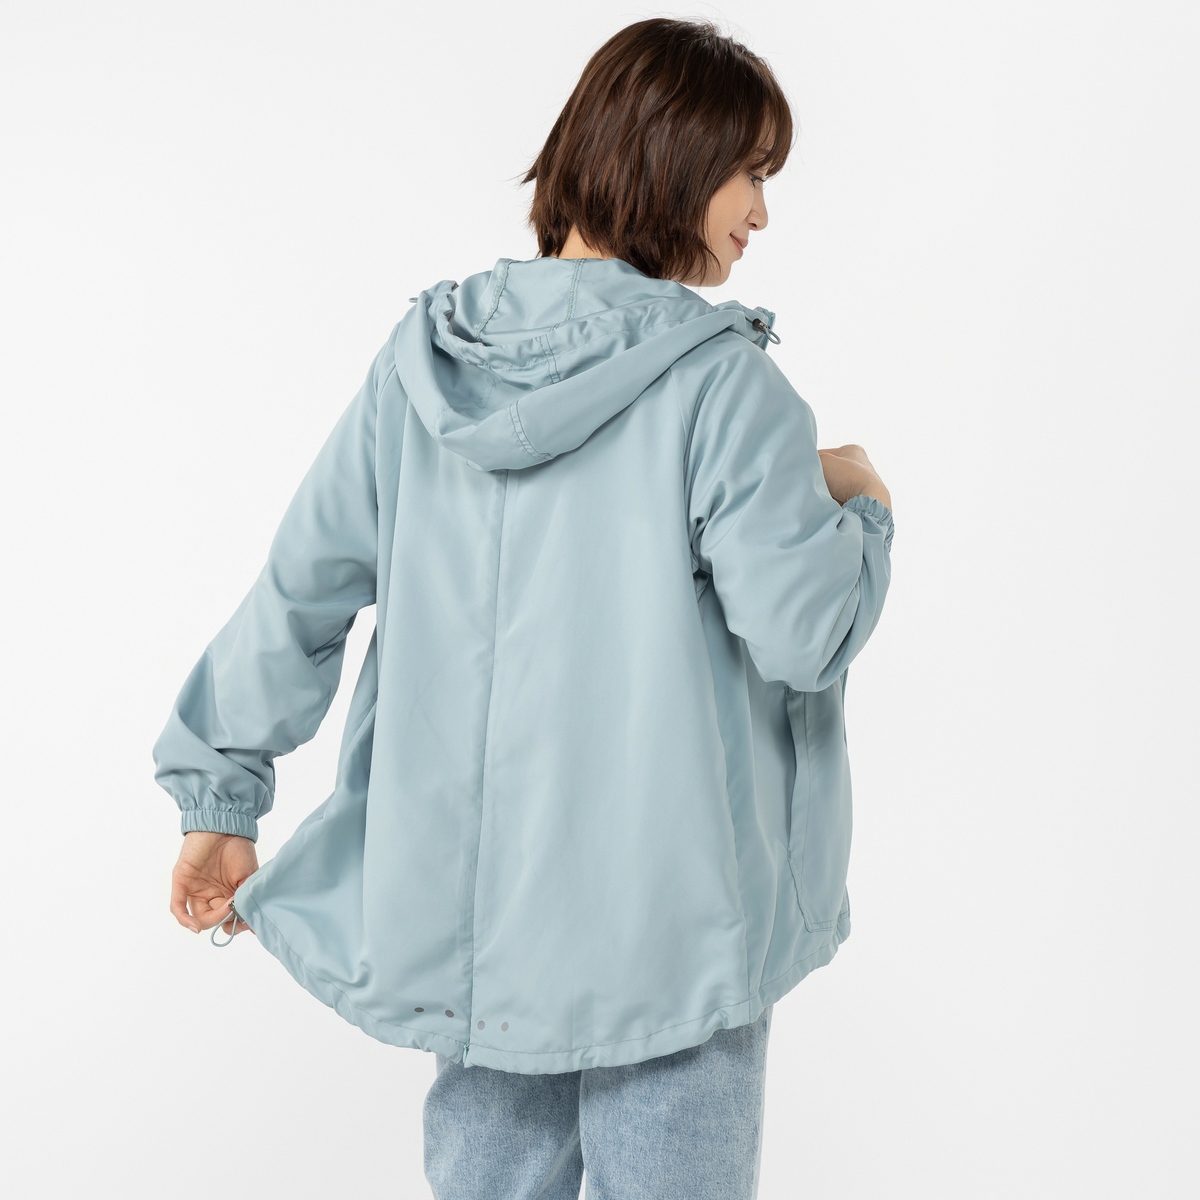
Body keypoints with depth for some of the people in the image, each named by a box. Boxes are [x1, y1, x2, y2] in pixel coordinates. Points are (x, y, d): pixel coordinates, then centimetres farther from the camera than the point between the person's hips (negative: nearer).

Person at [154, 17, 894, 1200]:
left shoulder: (423, 359, 1)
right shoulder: (717, 380, -15)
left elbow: (299, 591, 3)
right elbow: (804, 631, -18)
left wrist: (218, 797, 12)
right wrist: (859, 506, 3)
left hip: (466, 901, 6)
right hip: (662, 920, -5)